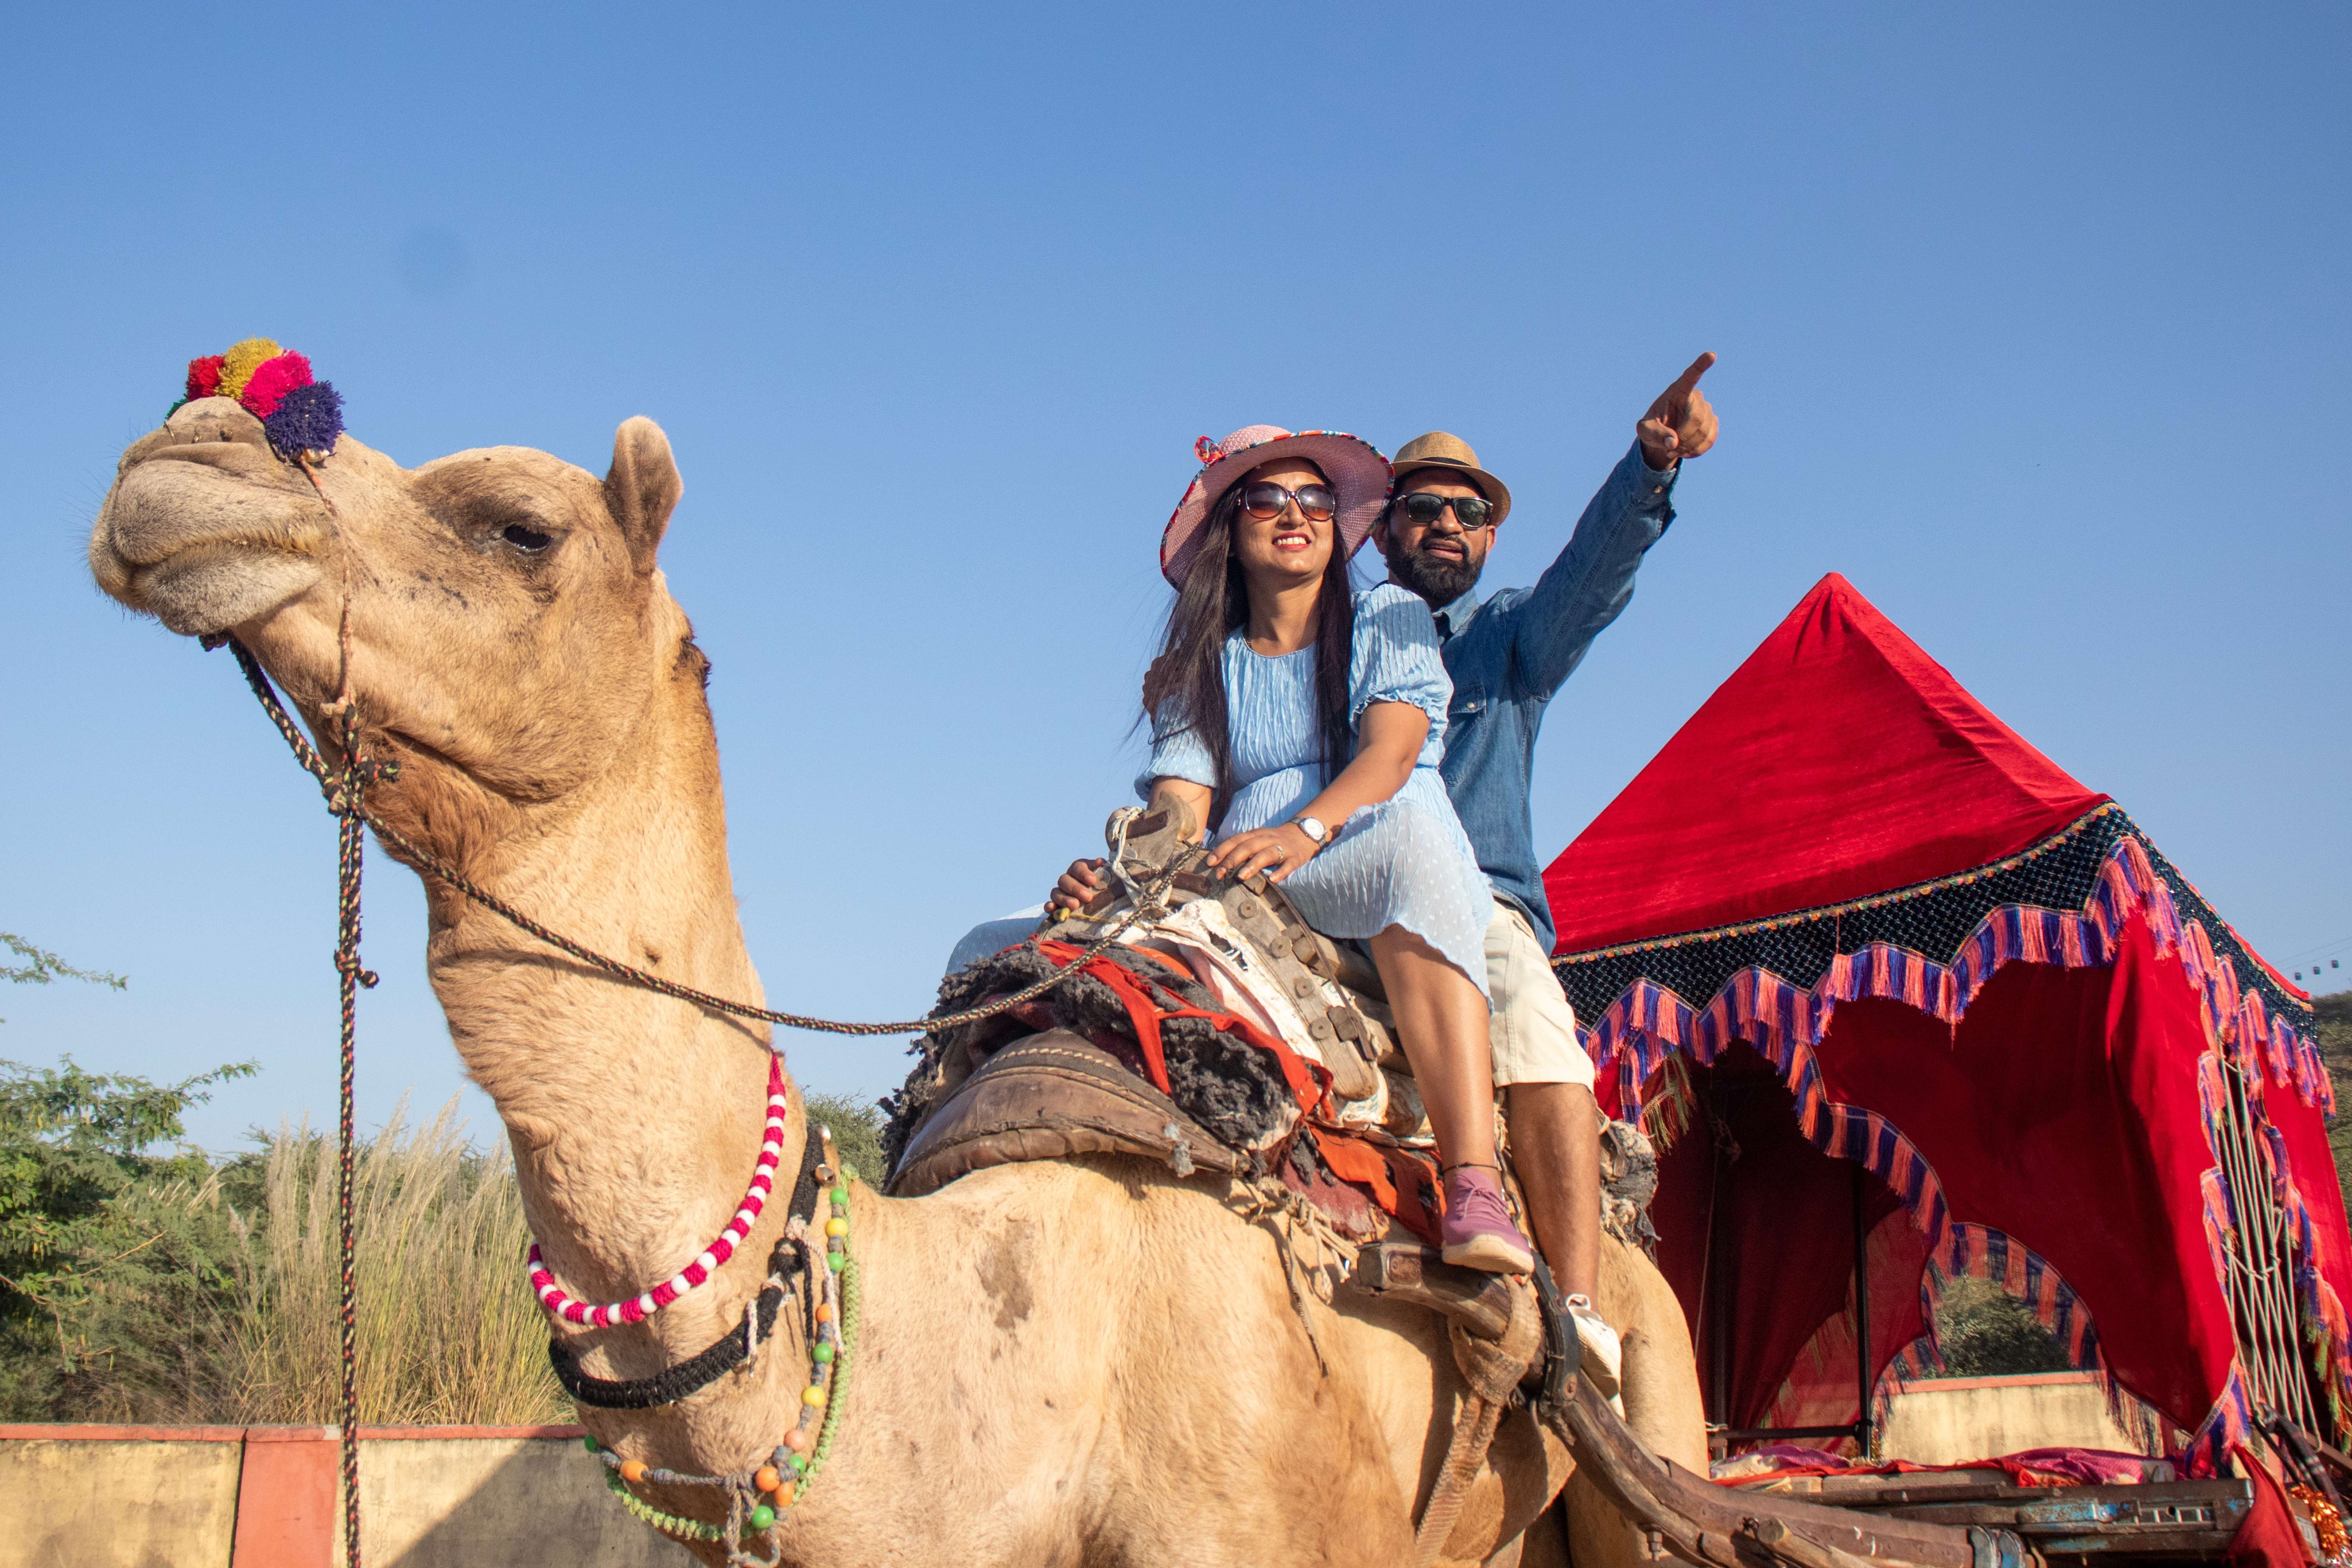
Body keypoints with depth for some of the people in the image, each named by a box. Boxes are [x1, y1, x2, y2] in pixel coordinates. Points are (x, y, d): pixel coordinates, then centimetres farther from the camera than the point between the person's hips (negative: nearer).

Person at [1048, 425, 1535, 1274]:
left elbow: (1391, 751, -8)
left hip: (1388, 895, -2)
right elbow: (1180, 807, 1)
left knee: (1409, 836, -40)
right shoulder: (1199, 669, 17)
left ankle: (1474, 1190, -50)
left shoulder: (1389, 618, 12)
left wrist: (1305, 830, -28)